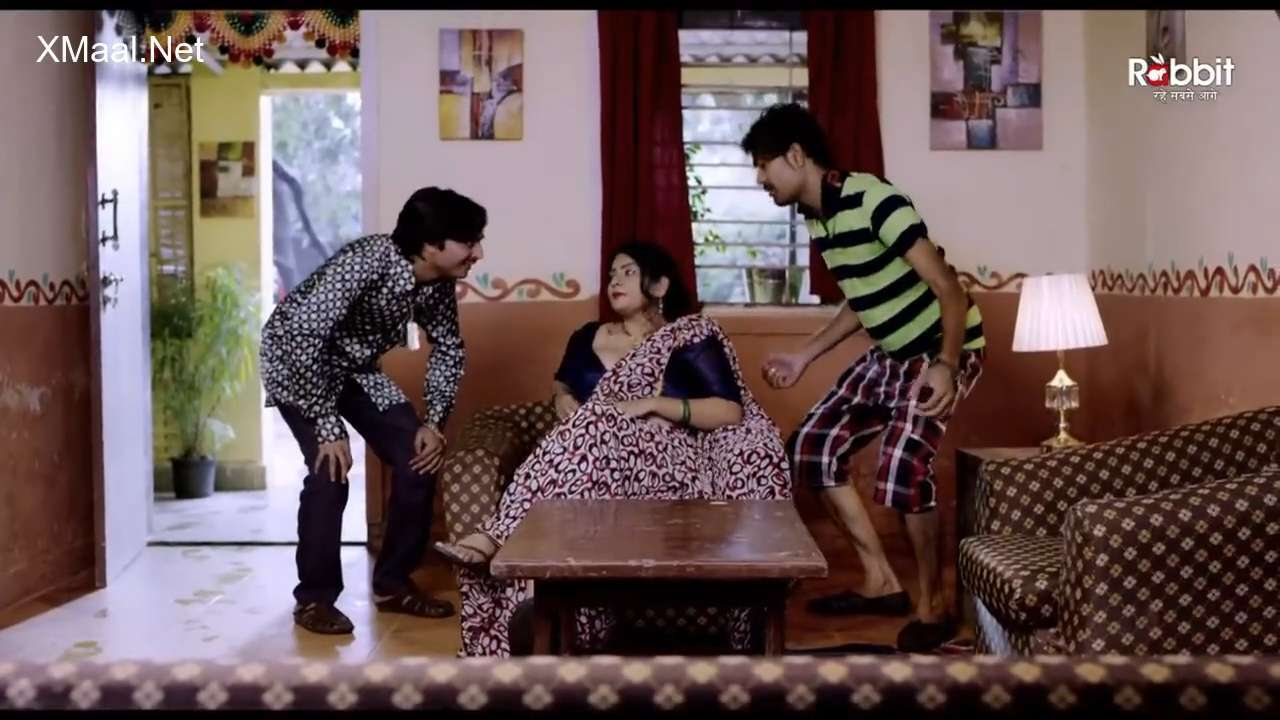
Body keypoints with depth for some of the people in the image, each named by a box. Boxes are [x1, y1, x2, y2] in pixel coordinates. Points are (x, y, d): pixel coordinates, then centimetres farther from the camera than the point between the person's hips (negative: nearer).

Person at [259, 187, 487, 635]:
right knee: (331, 469, -22)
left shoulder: (440, 282, -14)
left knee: (418, 459, -5)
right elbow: (304, 339, -39)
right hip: (295, 359, -6)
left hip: (355, 365, 7)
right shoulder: (366, 262, -36)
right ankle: (314, 598, -5)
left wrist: (434, 422, -9)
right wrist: (328, 429, -36)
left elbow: (448, 348, 2)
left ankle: (393, 583, 10)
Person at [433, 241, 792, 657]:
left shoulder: (691, 338, 5)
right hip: (602, 456, 4)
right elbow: (561, 384, 35)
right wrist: (564, 400, 8)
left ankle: (497, 537, -38)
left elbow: (732, 411, -3)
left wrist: (652, 404, -14)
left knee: (594, 435, -34)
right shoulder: (588, 338, 21)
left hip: (666, 463, -4)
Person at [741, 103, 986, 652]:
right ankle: (882, 582, 13)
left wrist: (946, 366, -35)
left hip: (946, 350, -9)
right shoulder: (815, 219, 3)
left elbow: (949, 289, -25)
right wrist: (804, 356, 14)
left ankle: (932, 605, -3)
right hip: (890, 355, 9)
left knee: (901, 468, -25)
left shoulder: (874, 201, -24)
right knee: (812, 447, 3)